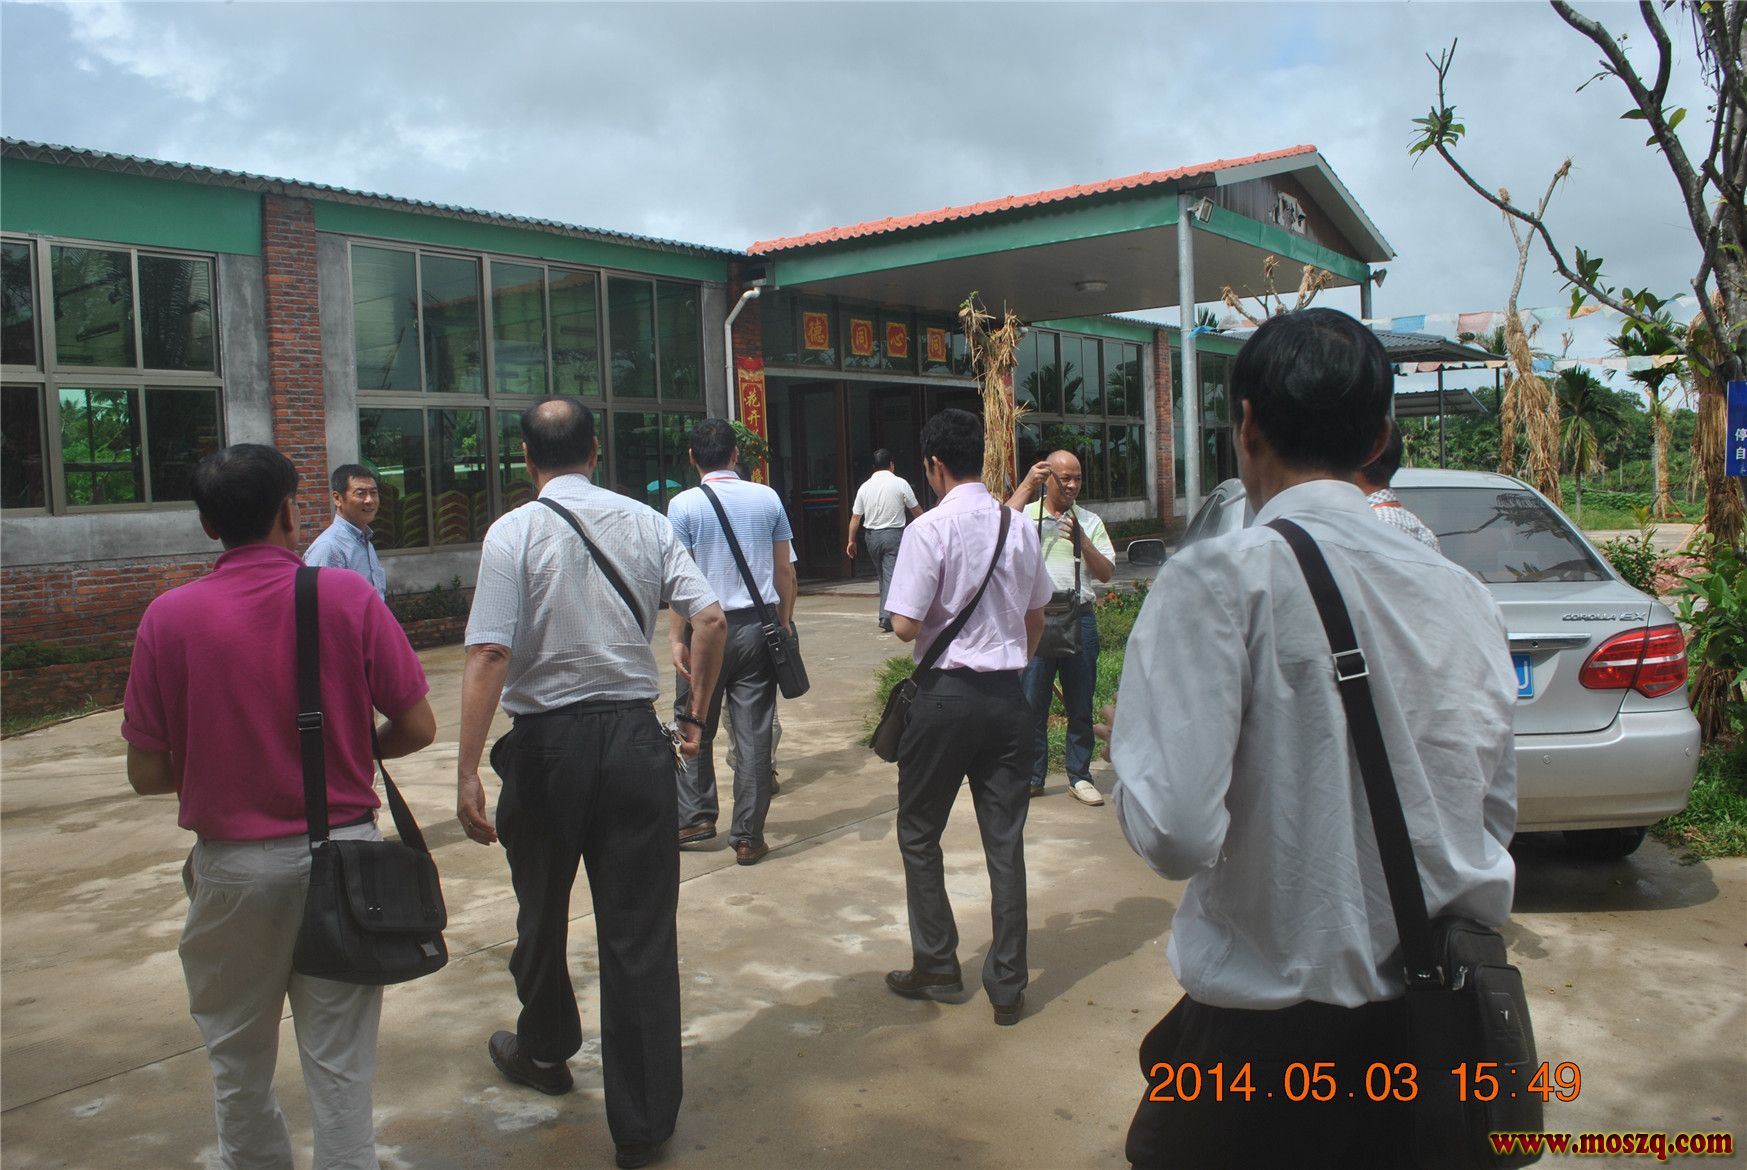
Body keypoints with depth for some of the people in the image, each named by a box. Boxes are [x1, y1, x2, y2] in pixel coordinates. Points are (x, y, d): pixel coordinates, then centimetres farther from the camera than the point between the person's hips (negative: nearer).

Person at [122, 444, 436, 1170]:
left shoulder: (168, 617, -8)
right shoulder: (348, 597, -9)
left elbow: (147, 773, -4)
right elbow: (417, 727, -7)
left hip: (232, 863, 1)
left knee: (238, 1062, 21)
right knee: (339, 1066, 10)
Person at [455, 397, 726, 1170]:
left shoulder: (513, 533, -8)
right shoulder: (646, 523, 0)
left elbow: (489, 655, -16)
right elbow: (710, 620, -3)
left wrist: (469, 772, -14)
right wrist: (696, 714, 10)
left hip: (547, 742, -1)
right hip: (635, 736, 2)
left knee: (542, 912, 22)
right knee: (640, 931, 7)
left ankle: (545, 1052, 47)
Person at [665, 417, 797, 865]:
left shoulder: (683, 505, -6)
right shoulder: (767, 498, 3)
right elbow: (785, 571, 6)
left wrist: (676, 639, -6)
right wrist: (784, 623, 15)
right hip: (758, 624, 2)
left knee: (696, 728, 16)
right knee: (754, 734, 5)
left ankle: (695, 817, 22)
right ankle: (748, 837, 9)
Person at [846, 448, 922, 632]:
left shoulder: (864, 487, 4)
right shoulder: (900, 483, -5)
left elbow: (855, 517, 5)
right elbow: (916, 510, 3)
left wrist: (851, 541, 14)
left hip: (872, 536, 4)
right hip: (894, 534, -4)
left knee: (882, 575, 16)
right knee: (892, 576, -5)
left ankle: (886, 612, 19)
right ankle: (887, 615, -15)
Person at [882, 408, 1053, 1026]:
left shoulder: (930, 529, -14)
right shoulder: (1021, 526, 3)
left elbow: (904, 626, -16)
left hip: (947, 695, -5)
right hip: (1007, 696, 5)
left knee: (919, 833, 14)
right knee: (1005, 840, 9)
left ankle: (936, 966, 23)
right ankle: (1007, 986, 16)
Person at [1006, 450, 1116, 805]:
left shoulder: (1090, 521, 11)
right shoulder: (1026, 515, 5)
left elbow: (1106, 573, 5)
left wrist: (1081, 539, -8)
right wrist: (1027, 486, -14)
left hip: (1080, 619, 2)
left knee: (1080, 704, 8)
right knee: (1032, 703, 3)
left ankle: (1079, 775, 19)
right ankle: (1032, 776, 15)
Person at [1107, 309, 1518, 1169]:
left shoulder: (1221, 579, -18)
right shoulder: (1463, 596, 0)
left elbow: (1174, 831, -24)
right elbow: (1496, 815, 10)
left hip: (1270, 1033, -5)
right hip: (1437, 1027, 5)